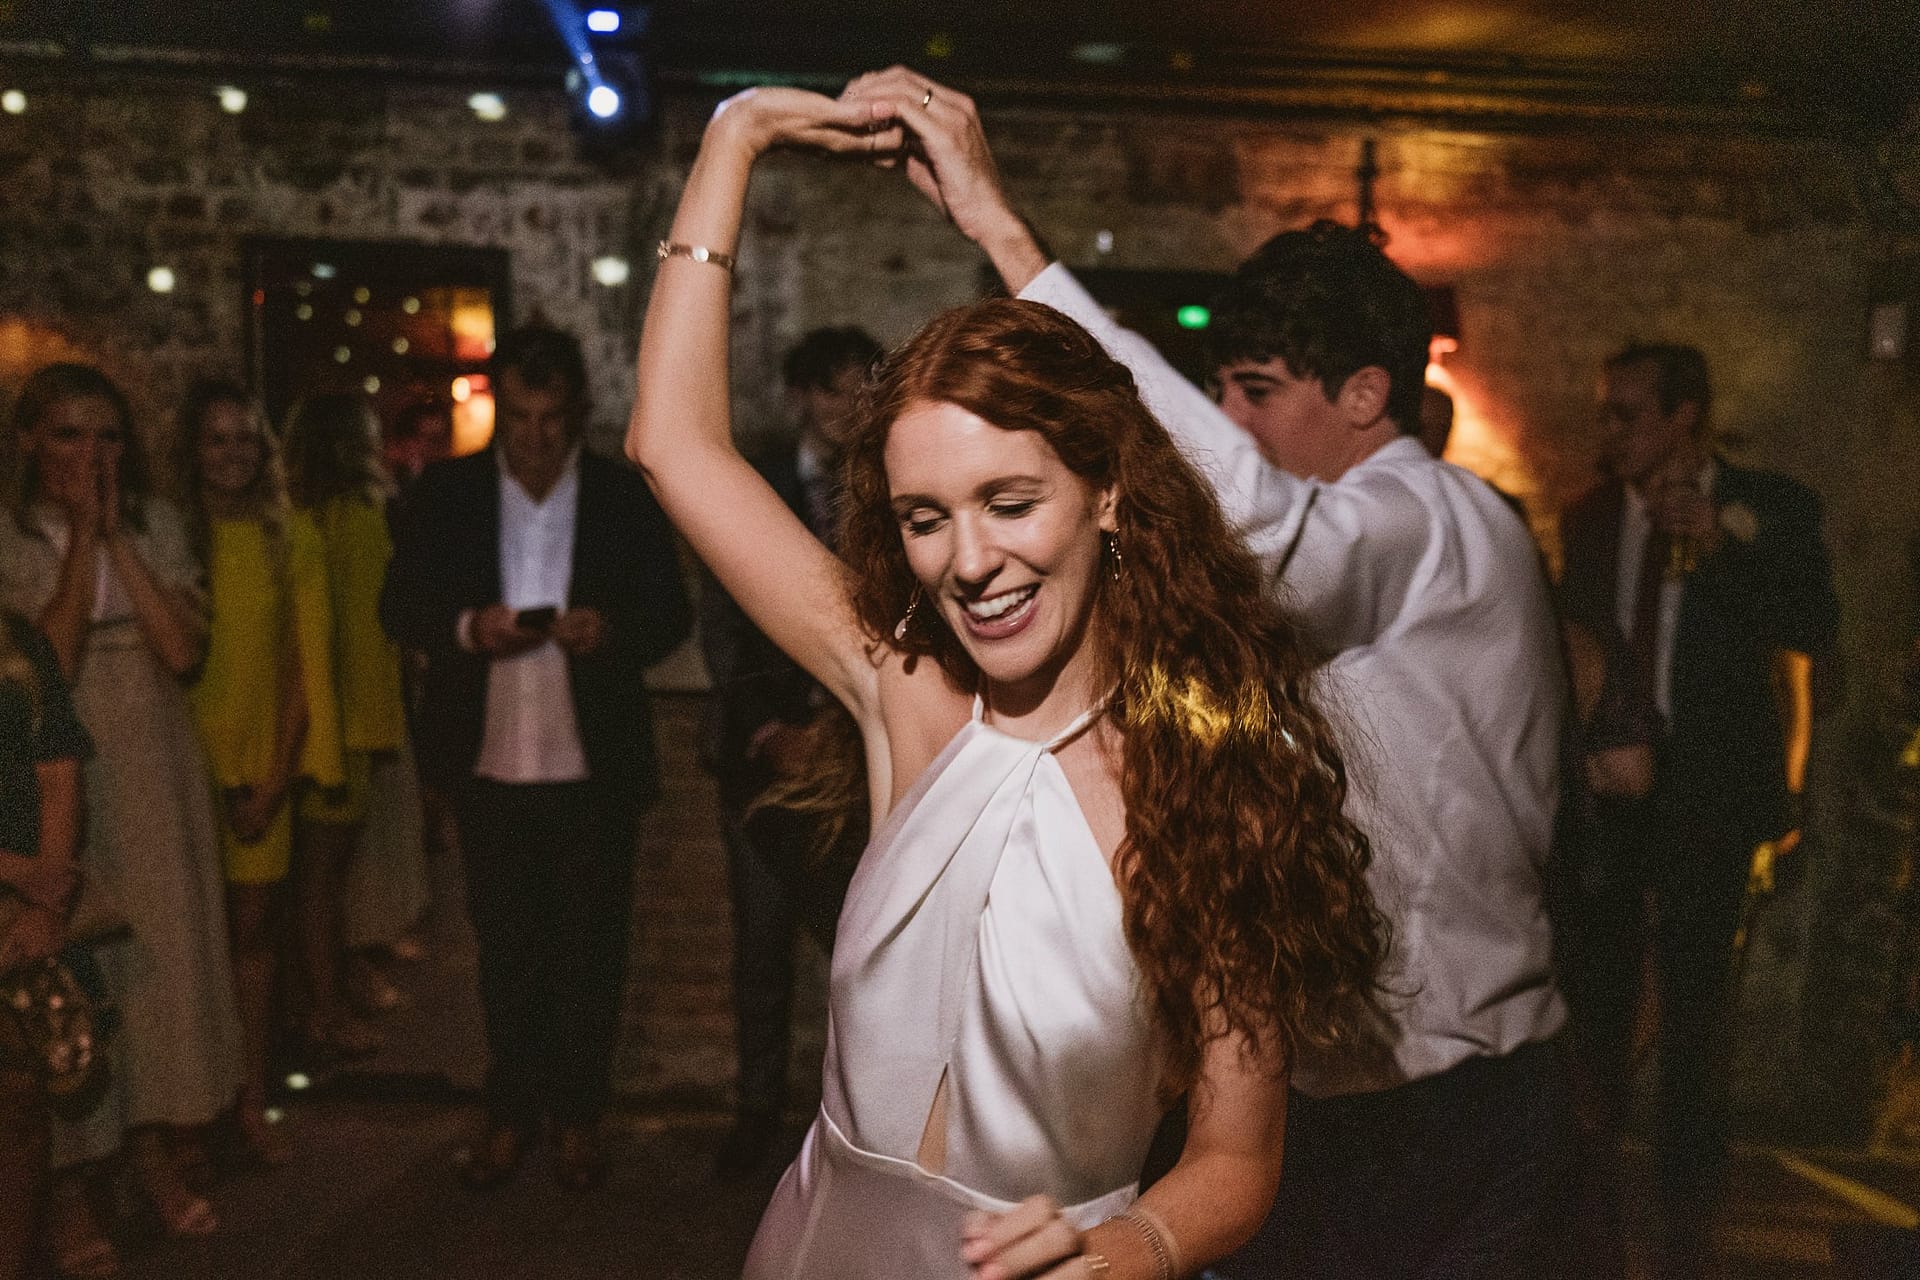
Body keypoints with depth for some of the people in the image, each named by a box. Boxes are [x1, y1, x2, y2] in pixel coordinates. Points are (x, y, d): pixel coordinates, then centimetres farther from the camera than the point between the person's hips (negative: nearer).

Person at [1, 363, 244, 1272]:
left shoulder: (156, 524, 3)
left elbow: (183, 648, -8)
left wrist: (117, 540, -13)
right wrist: (82, 537, -16)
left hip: (154, 771, 3)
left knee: (166, 952, 10)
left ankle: (156, 1154, 27)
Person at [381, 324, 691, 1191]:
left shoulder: (626, 496, 0)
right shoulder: (447, 493, 2)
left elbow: (670, 613, 1)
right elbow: (399, 605, 2)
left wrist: (612, 628, -21)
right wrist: (468, 628, -18)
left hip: (594, 764, -1)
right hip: (490, 762, 1)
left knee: (589, 950, 8)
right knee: (505, 949, 12)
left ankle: (577, 1117, 22)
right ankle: (511, 1113, 25)